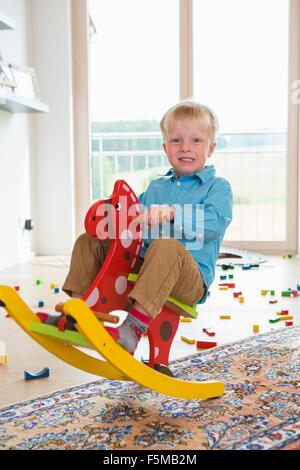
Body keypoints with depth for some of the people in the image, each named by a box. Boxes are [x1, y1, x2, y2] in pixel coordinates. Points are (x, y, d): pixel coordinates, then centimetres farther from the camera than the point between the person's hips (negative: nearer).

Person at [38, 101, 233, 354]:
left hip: (190, 279, -6)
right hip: (141, 267, 6)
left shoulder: (218, 186, 2)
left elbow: (215, 222, -18)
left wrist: (171, 212, -32)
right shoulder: (155, 187, 22)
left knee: (167, 247, -39)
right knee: (89, 242, 2)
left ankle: (134, 327, -40)